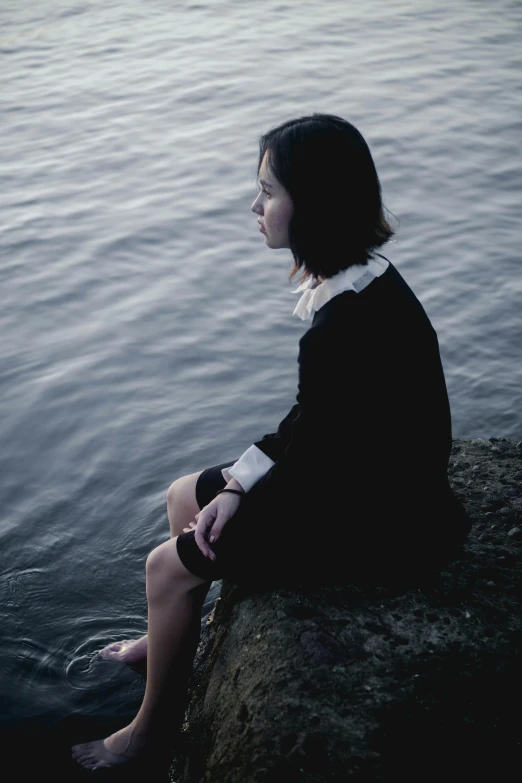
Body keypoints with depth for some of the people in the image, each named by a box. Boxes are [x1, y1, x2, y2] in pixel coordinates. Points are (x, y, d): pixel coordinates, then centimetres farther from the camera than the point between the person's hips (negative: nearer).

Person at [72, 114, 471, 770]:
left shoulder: (350, 328, -33)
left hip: (378, 522, -9)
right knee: (184, 495, 18)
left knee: (169, 566, -2)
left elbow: (320, 464, -24)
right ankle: (169, 639, 42)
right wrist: (238, 483, -1)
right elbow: (316, 415, 4)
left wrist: (237, 496, -7)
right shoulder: (360, 277, -2)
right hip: (357, 471, 9)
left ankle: (148, 728, 23)